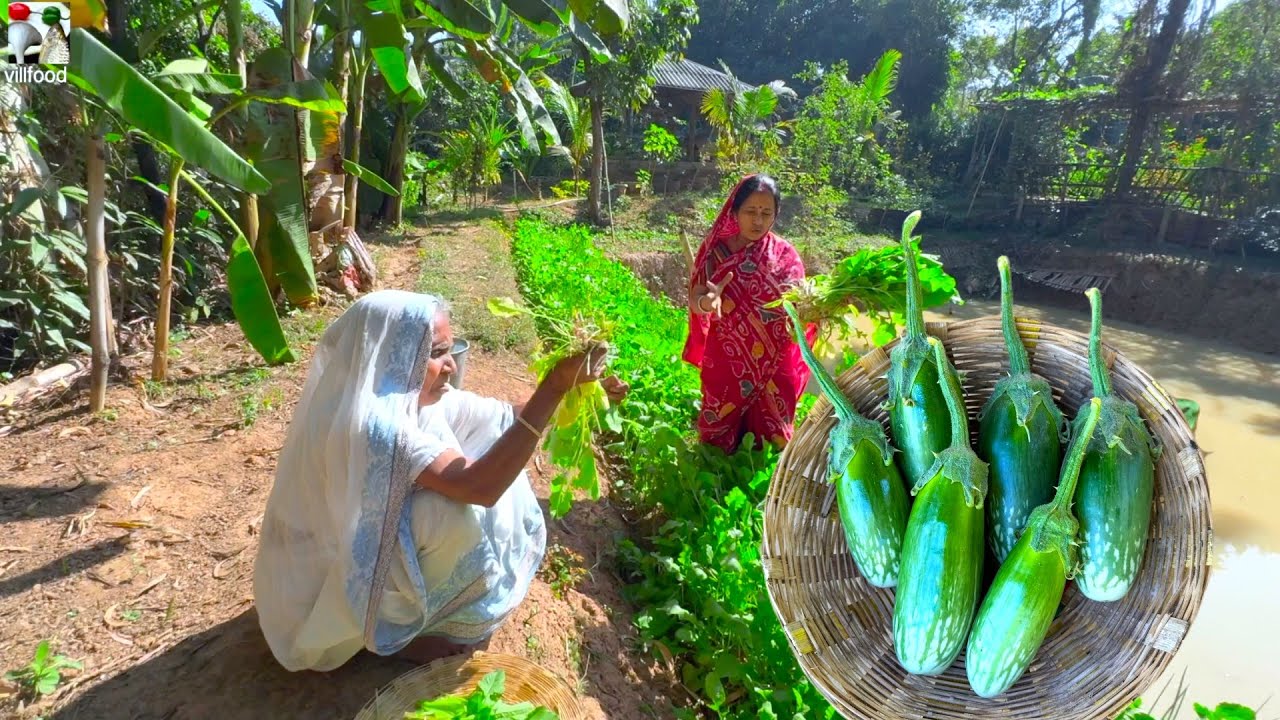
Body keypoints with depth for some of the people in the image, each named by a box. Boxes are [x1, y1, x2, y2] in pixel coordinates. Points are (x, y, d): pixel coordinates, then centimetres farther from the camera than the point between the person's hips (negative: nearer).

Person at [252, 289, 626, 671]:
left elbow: (507, 418, -1)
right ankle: (396, 630, -2)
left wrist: (573, 391, -15)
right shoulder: (370, 423, -36)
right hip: (325, 580, -8)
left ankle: (417, 604, 11)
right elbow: (479, 486, -43)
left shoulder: (413, 394, -9)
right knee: (456, 515, -29)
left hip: (364, 549, 8)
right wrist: (554, 386, -45)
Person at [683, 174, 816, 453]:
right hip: (725, 362, 1)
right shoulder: (715, 249, -3)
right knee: (718, 435, 13)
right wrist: (706, 303, -31)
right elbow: (695, 299, -8)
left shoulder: (784, 255, -4)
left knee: (769, 435, 11)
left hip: (772, 365, 0)